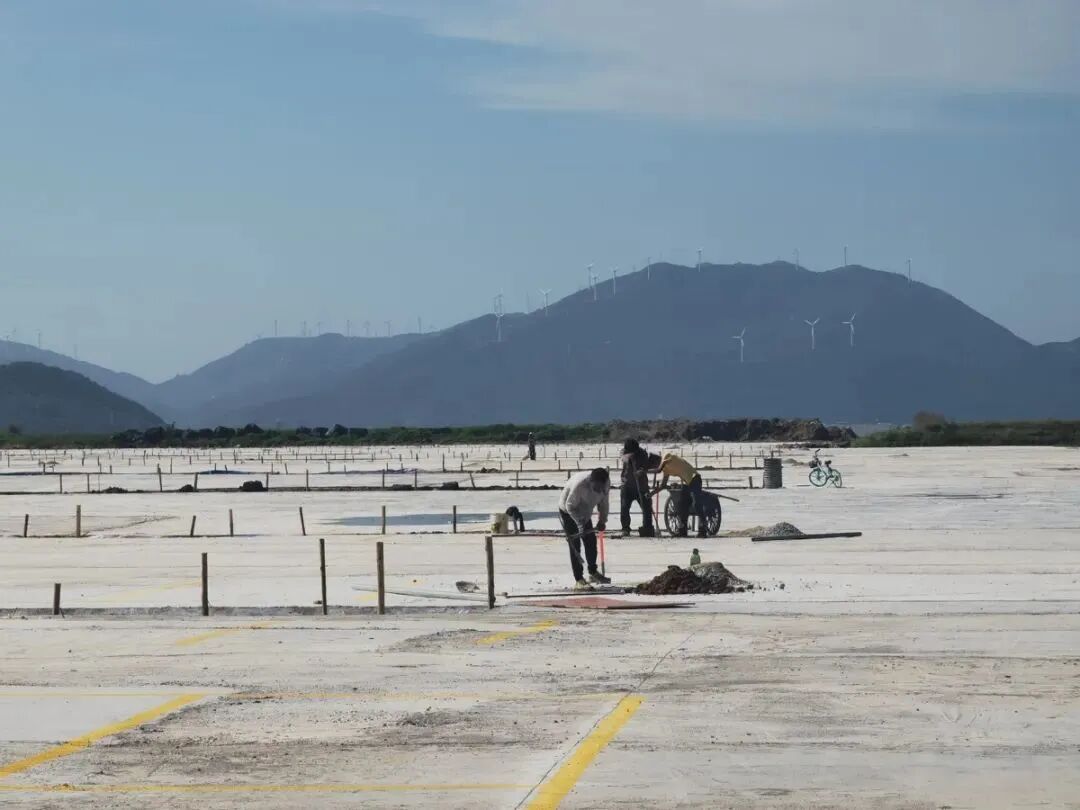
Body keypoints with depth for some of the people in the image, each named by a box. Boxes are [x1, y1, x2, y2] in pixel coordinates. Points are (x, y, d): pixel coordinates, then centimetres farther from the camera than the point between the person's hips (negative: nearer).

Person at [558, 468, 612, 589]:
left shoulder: (606, 483, -20)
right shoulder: (579, 484, -39)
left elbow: (603, 502, -1)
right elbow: (570, 506, -28)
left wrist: (602, 520, -6)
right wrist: (580, 523, -33)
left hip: (585, 513, 6)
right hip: (568, 512, -6)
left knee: (591, 542, 10)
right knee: (575, 545, -11)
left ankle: (593, 573, 29)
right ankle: (578, 580, -8)